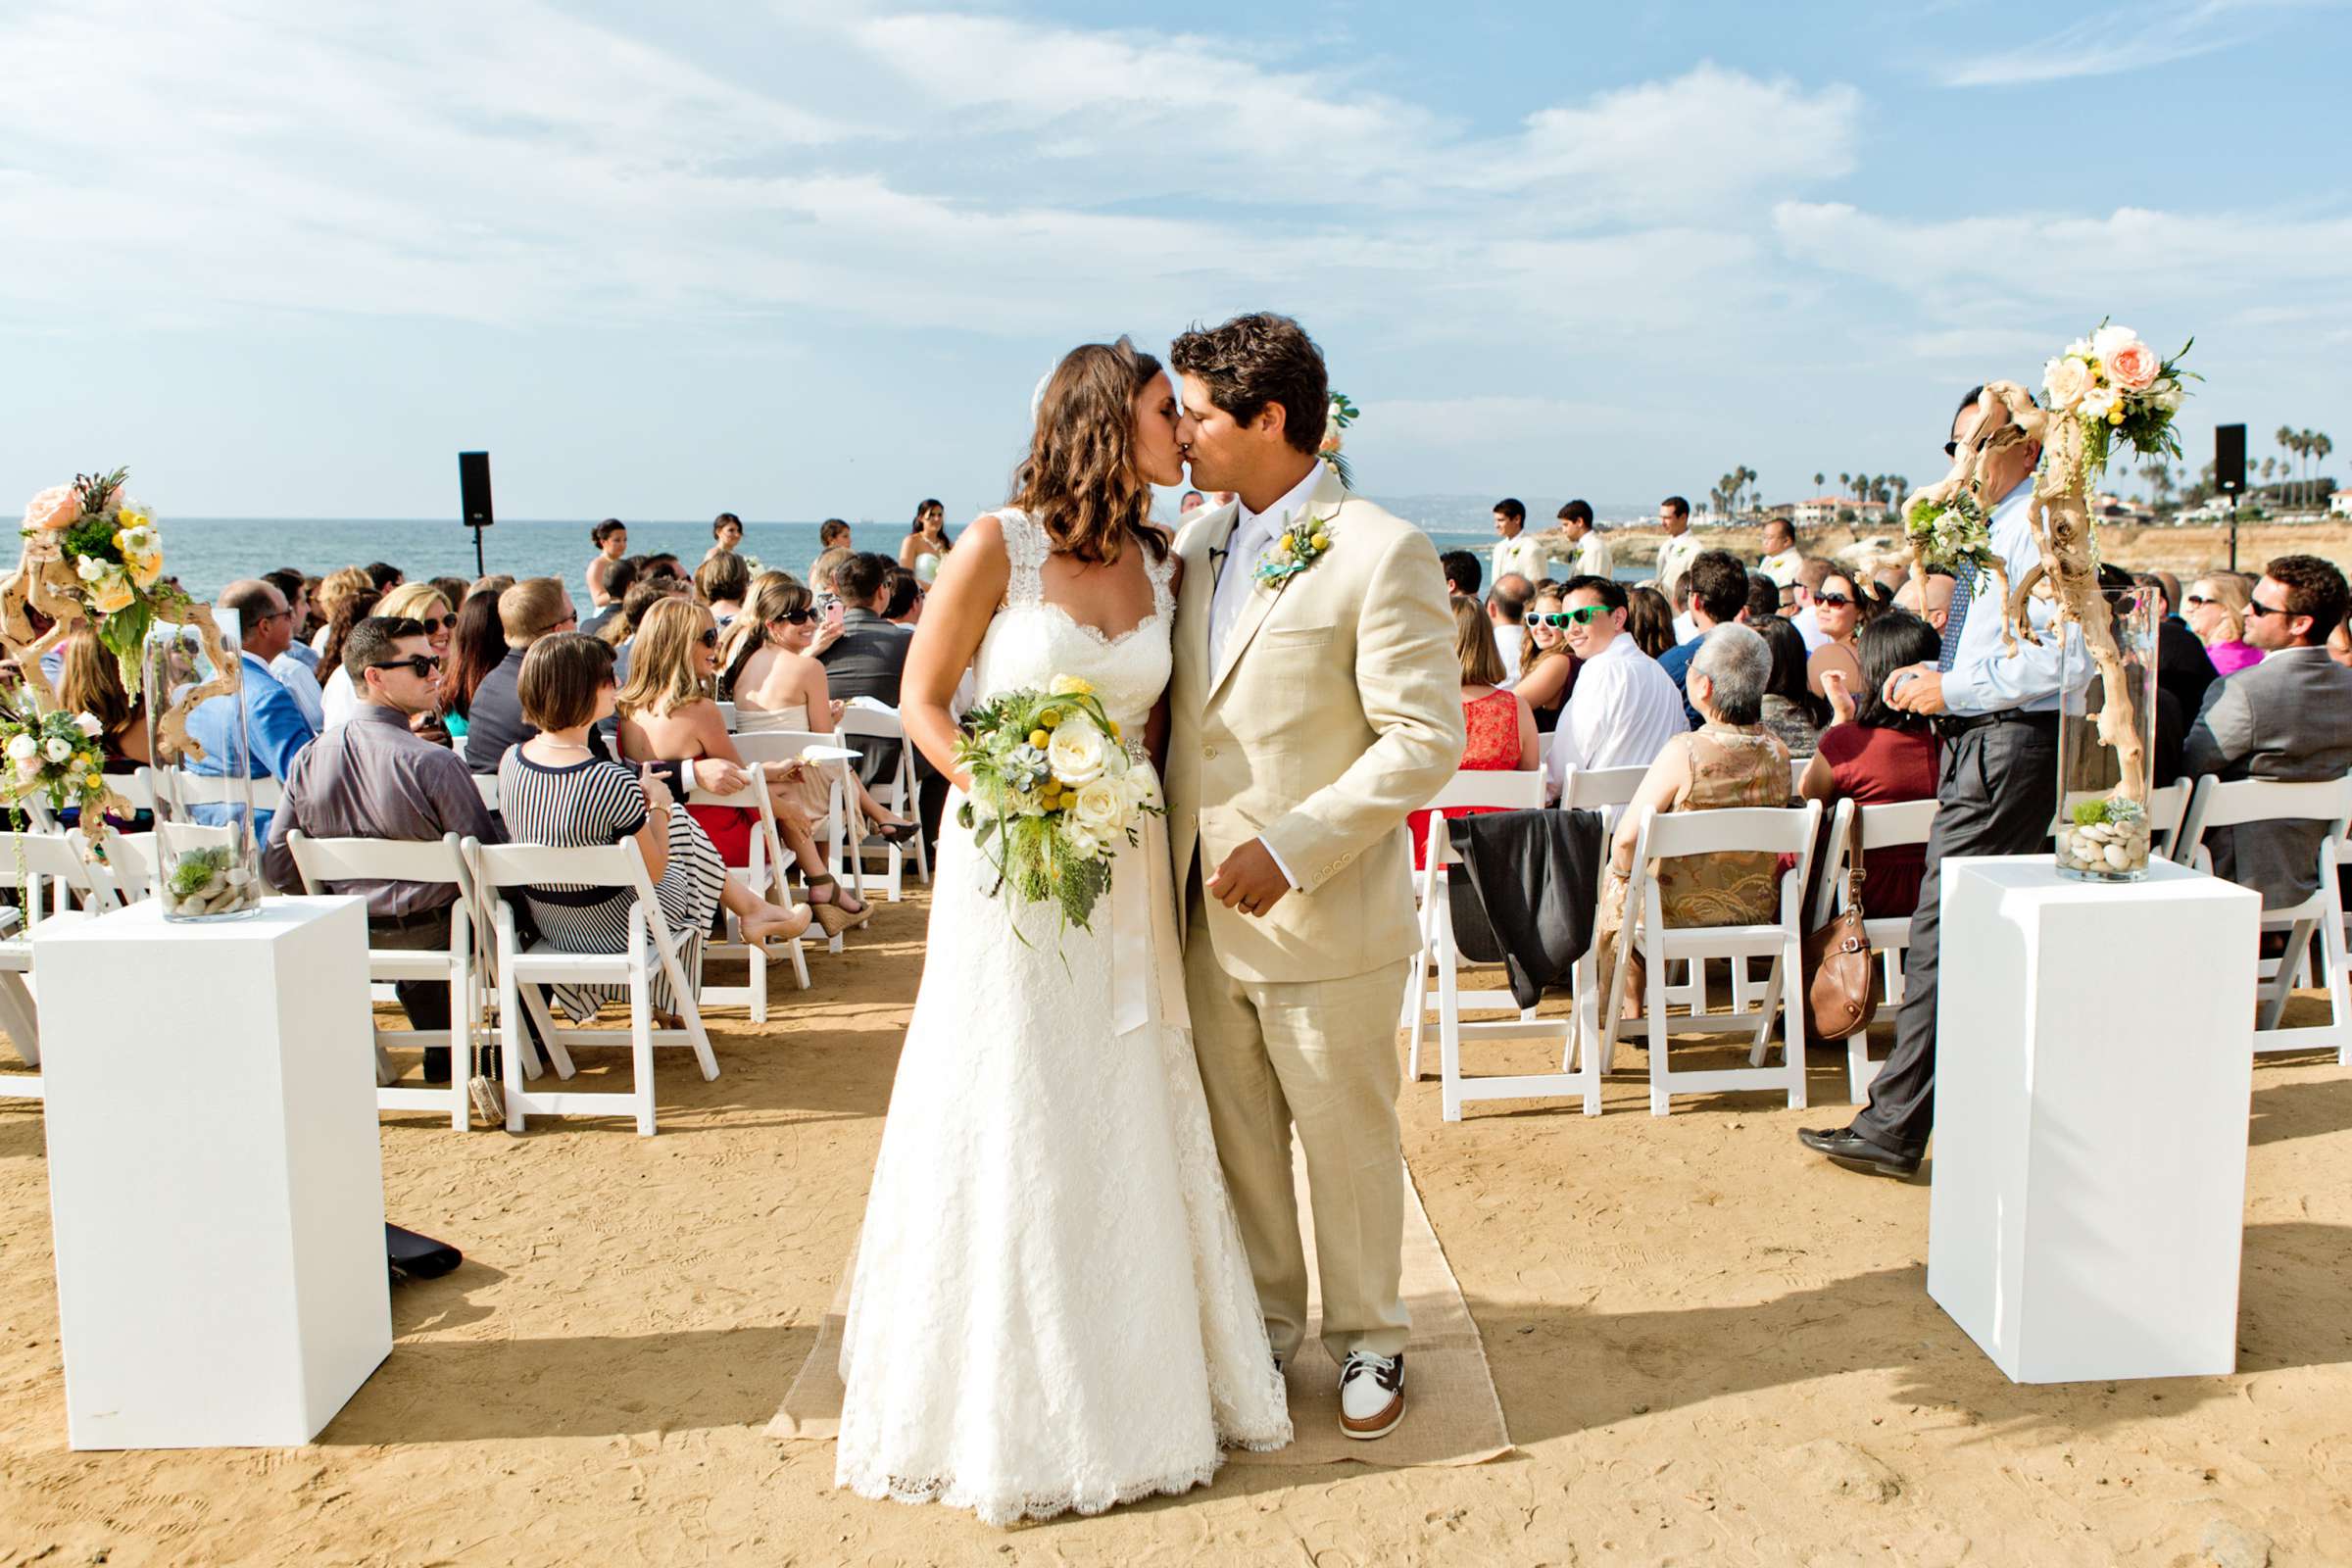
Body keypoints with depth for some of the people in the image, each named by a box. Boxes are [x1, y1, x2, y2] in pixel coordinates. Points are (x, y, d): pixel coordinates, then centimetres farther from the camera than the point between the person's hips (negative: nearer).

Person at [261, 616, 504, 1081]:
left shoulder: (307, 759, -7)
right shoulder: (432, 763, -25)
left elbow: (276, 868, 1)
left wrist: (345, 894, 16)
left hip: (346, 941, 6)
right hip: (435, 935, -6)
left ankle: (439, 1046, 45)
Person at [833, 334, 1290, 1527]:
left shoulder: (1161, 567, 6)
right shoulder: (999, 547, -8)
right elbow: (922, 701, -5)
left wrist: (1127, 797, -5)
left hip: (1124, 875, 5)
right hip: (1008, 869, -5)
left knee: (1129, 1125, 11)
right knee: (1008, 1126, 4)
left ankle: (1137, 1381, 30)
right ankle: (1006, 1410, 22)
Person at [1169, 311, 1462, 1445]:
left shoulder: (1382, 555, -12)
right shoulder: (1197, 548, 8)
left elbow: (1426, 740, -16)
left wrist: (1293, 849, -21)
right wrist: (1167, 858, 4)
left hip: (1325, 919, -6)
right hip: (1210, 915, 6)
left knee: (1347, 1140, 10)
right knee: (1237, 1137, 17)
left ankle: (1367, 1338, 31)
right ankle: (1263, 1320, 37)